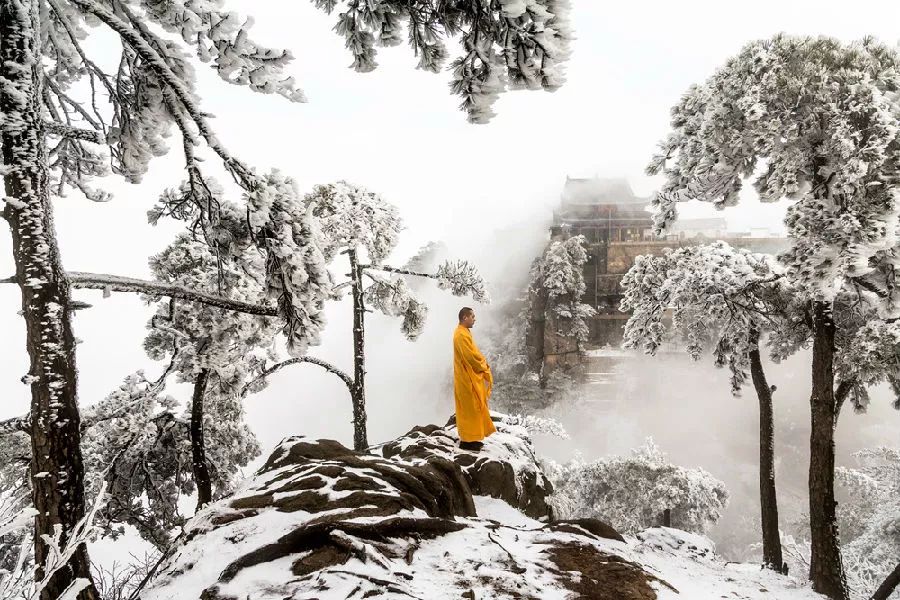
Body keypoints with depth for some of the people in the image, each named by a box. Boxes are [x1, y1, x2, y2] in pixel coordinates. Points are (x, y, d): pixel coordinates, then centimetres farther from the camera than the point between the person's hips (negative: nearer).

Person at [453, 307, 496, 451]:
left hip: (470, 377, 10)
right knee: (470, 408, -5)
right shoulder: (461, 334, -19)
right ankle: (467, 440, 1)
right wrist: (484, 367, -7)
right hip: (468, 378, -10)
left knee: (471, 409, 15)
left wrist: (482, 364, 4)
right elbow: (471, 356, -22)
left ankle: (470, 437, 23)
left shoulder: (464, 332, 14)